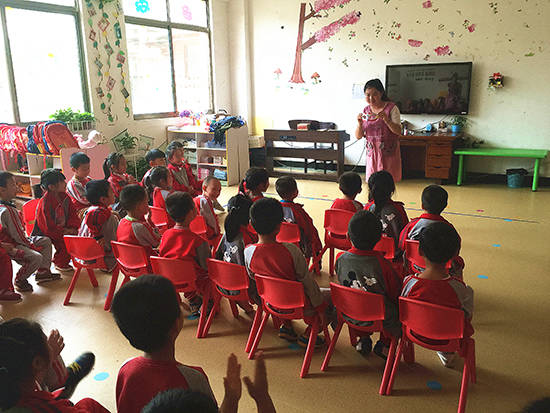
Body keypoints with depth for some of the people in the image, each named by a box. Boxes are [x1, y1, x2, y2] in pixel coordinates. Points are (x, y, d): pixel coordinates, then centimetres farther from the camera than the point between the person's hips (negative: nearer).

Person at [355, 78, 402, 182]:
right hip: (372, 153, 4)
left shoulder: (391, 108, -6)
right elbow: (358, 136, 5)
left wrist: (386, 119, -26)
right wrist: (359, 124, -14)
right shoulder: (365, 111, 6)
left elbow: (398, 131, -11)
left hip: (389, 153, -3)